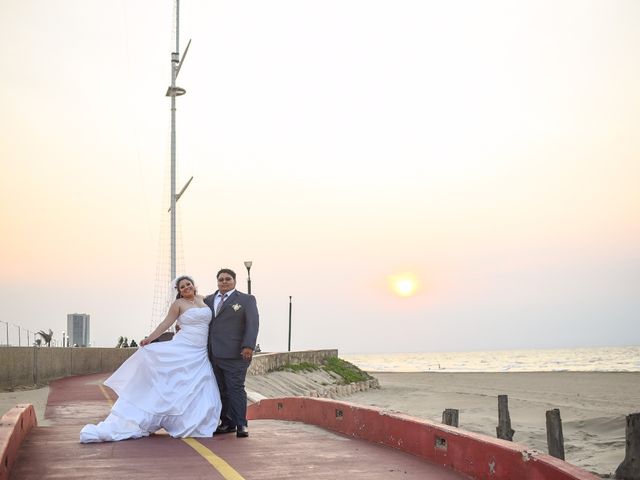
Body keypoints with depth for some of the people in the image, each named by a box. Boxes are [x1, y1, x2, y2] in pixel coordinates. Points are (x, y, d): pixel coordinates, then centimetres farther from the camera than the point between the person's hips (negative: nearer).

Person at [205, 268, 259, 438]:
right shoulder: (208, 300, 18)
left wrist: (249, 346, -17)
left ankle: (241, 425, -4)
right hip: (214, 354, 5)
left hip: (234, 354, -4)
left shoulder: (246, 300, 5)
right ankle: (227, 423, 12)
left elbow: (252, 323, -5)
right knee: (221, 390, 5)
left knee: (236, 388, -7)